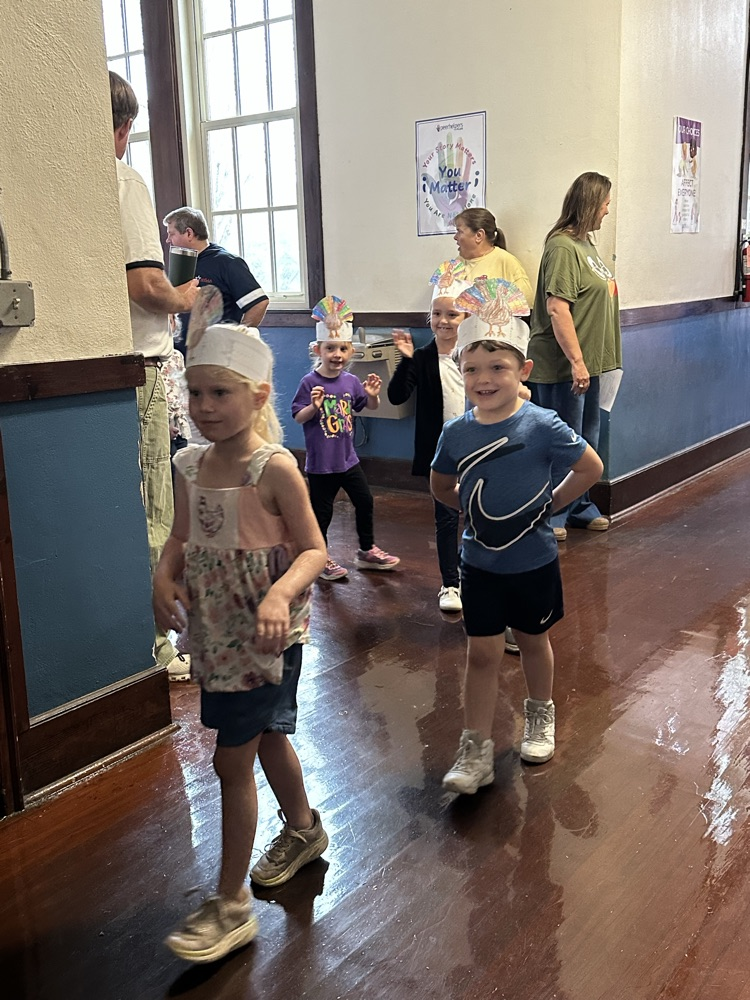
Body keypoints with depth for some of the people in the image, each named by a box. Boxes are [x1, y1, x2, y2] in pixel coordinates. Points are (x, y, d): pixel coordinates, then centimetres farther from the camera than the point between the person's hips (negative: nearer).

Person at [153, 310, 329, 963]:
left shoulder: (275, 469, -18)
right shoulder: (189, 465, 0)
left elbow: (313, 550, -16)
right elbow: (181, 539, 9)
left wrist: (279, 595, -34)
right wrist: (165, 577, -11)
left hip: (266, 637, -7)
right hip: (214, 634, 7)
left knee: (232, 760, -1)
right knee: (267, 738, 24)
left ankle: (231, 906, 15)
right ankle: (304, 830, 50)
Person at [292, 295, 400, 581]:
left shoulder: (351, 382, 0)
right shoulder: (310, 383, -14)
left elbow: (371, 406, 13)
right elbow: (297, 417, -12)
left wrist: (373, 394, -8)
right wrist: (314, 406, -31)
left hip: (347, 459, 5)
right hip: (319, 463, -5)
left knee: (364, 501, 15)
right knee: (322, 512, 6)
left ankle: (367, 551, 34)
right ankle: (321, 560, 24)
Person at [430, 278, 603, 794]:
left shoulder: (542, 426, -18)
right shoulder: (456, 432, -7)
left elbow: (591, 467, -8)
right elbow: (442, 486, 10)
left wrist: (549, 503, -7)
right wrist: (477, 508, 1)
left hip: (534, 561, -2)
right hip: (479, 562, 2)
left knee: (533, 639, 19)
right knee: (482, 653, 6)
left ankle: (540, 714, 45)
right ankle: (476, 751, 15)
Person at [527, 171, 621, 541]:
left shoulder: (585, 243, 13)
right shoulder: (562, 246, -16)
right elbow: (557, 308, -23)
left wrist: (585, 360, 17)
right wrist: (576, 361, -23)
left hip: (585, 361, 9)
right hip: (562, 365, -9)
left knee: (586, 441, 17)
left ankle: (579, 507, 31)